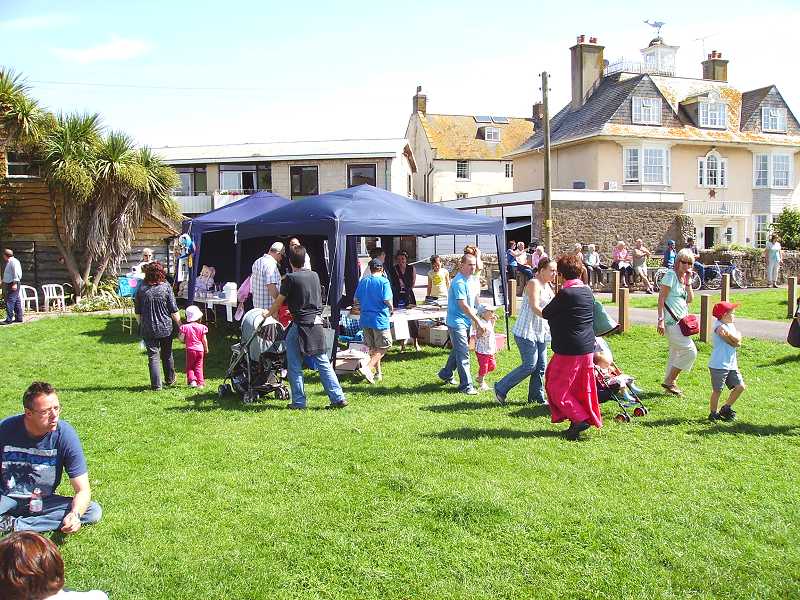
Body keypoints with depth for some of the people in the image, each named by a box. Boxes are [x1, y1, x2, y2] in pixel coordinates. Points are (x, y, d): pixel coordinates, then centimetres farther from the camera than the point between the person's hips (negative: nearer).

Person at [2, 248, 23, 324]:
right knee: (17, 302, 10)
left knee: (10, 301, -12)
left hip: (13, 284, -10)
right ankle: (19, 318, 14)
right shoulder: (9, 262, 20)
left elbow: (16, 273, -20)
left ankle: (9, 319, -13)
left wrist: (15, 283, -24)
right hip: (9, 284, 10)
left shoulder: (13, 261, -12)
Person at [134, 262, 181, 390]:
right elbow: (174, 311, -7)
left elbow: (137, 312, 4)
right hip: (166, 327, 0)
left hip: (148, 329, 0)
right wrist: (180, 326, 2)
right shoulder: (166, 287, -8)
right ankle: (170, 379, 31)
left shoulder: (141, 288, -4)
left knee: (153, 356, 4)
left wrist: (141, 324, 19)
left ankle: (156, 384, 2)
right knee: (167, 354, 17)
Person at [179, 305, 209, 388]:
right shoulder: (201, 327, -4)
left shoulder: (185, 327, -7)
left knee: (189, 367, 11)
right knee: (198, 367, 9)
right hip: (200, 349, 2)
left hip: (190, 349, -2)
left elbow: (182, 339, -9)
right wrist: (206, 349, 14)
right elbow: (204, 340, 0)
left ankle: (192, 380, -6)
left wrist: (179, 334, 13)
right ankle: (200, 383, 5)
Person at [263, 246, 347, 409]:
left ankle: (298, 402, 9)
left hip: (301, 325, -5)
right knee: (323, 363, 8)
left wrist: (269, 313, 22)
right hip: (317, 324, 5)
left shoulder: (290, 278, -8)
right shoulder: (314, 275, 9)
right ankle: (338, 398, 5)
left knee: (294, 365, 7)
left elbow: (279, 301, 1)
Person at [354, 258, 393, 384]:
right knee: (384, 346, 3)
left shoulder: (363, 281, 6)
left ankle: (378, 372, 22)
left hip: (365, 318, 6)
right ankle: (368, 367, -13)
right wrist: (391, 310, 4)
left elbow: (356, 299, 9)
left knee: (372, 347, 16)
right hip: (379, 319, -6)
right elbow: (387, 300, -16)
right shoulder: (384, 281, -10)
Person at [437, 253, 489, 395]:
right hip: (457, 321, -10)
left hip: (466, 322, 10)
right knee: (463, 353, -8)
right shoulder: (459, 282, -20)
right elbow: (463, 306, -24)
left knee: (458, 350, 20)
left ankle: (446, 374, 37)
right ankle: (466, 385, -2)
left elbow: (475, 299, 19)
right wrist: (478, 322, -22)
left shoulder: (470, 280, 10)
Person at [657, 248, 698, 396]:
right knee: (690, 351, -11)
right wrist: (661, 320, -19)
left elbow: (690, 299, 7)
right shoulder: (671, 275, -11)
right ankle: (669, 381, -3)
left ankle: (670, 383, 23)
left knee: (676, 353, 14)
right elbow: (661, 298, -14)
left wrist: (688, 281, -2)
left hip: (681, 321, 9)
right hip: (671, 321, -9)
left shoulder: (685, 277, 13)